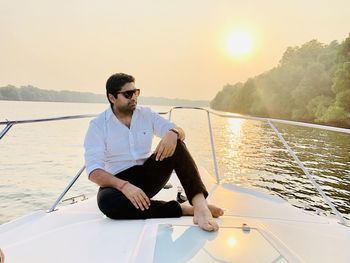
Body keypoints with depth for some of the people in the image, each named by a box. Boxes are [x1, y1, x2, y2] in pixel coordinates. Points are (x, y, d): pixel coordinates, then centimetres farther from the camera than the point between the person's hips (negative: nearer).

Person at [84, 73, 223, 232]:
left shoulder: (146, 115, 4)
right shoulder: (98, 125, -7)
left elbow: (180, 132, -2)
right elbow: (94, 170, -16)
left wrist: (173, 133, -28)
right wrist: (124, 186, -34)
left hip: (149, 176, 3)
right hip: (119, 182, -2)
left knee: (175, 144, -22)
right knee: (106, 201, -37)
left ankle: (199, 205, -39)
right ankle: (183, 209, -31)